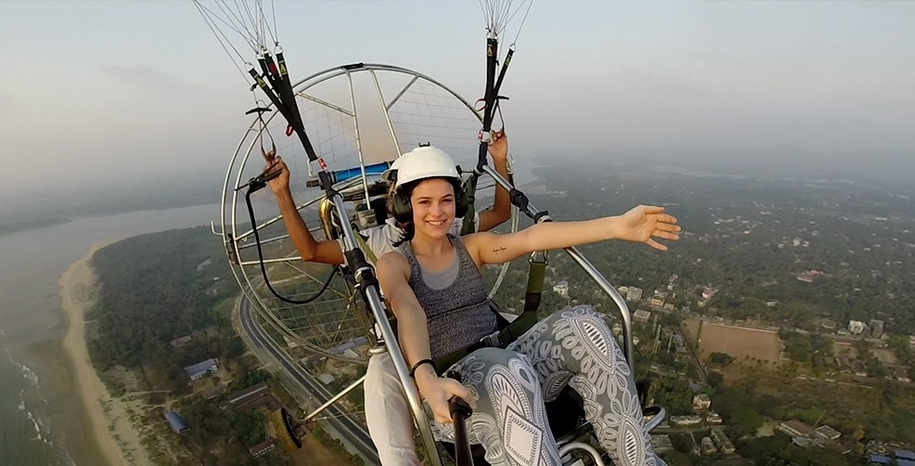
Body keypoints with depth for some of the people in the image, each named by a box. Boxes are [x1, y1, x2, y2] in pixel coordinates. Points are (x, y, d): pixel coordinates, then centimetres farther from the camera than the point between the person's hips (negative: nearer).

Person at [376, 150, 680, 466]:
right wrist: (425, 378, -42)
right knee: (510, 369, -38)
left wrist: (617, 226, -20)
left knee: (582, 323, -23)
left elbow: (530, 237, -6)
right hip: (447, 390, -4)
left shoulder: (472, 246, 11)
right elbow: (408, 311, -21)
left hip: (500, 368, 4)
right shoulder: (393, 263, 1)